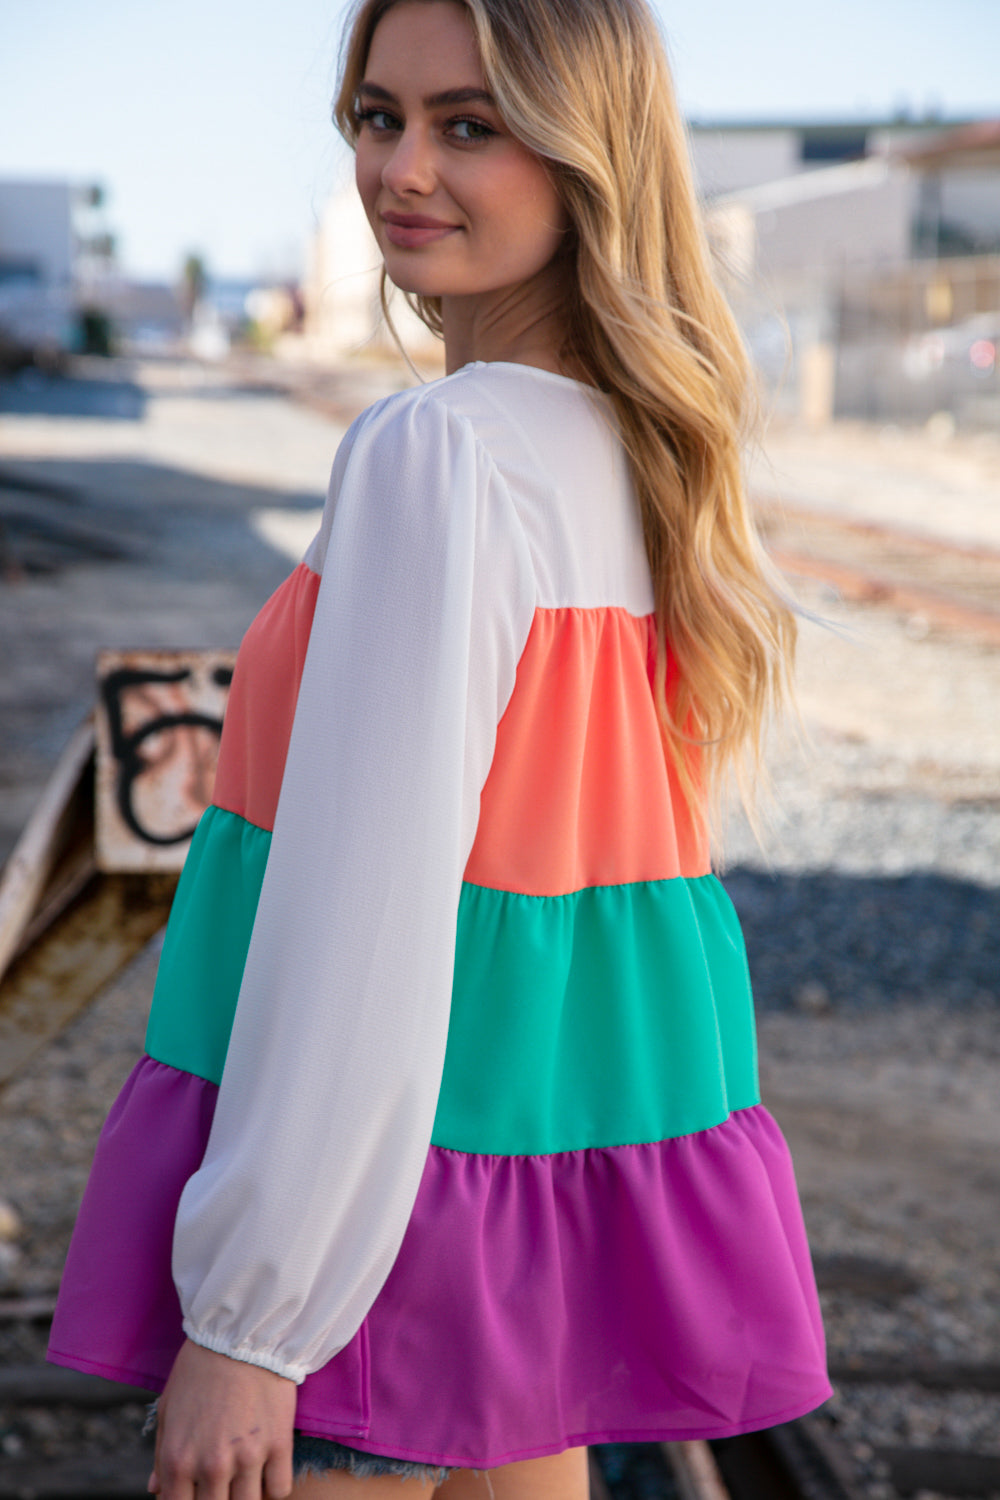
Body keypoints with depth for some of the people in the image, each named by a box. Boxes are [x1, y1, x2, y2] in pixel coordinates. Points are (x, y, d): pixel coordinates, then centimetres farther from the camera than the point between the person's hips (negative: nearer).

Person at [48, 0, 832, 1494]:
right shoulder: (650, 448, 5)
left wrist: (247, 1316, -18)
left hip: (383, 1153, -8)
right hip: (583, 1130, 8)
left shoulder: (442, 453, -20)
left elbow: (368, 913, -23)